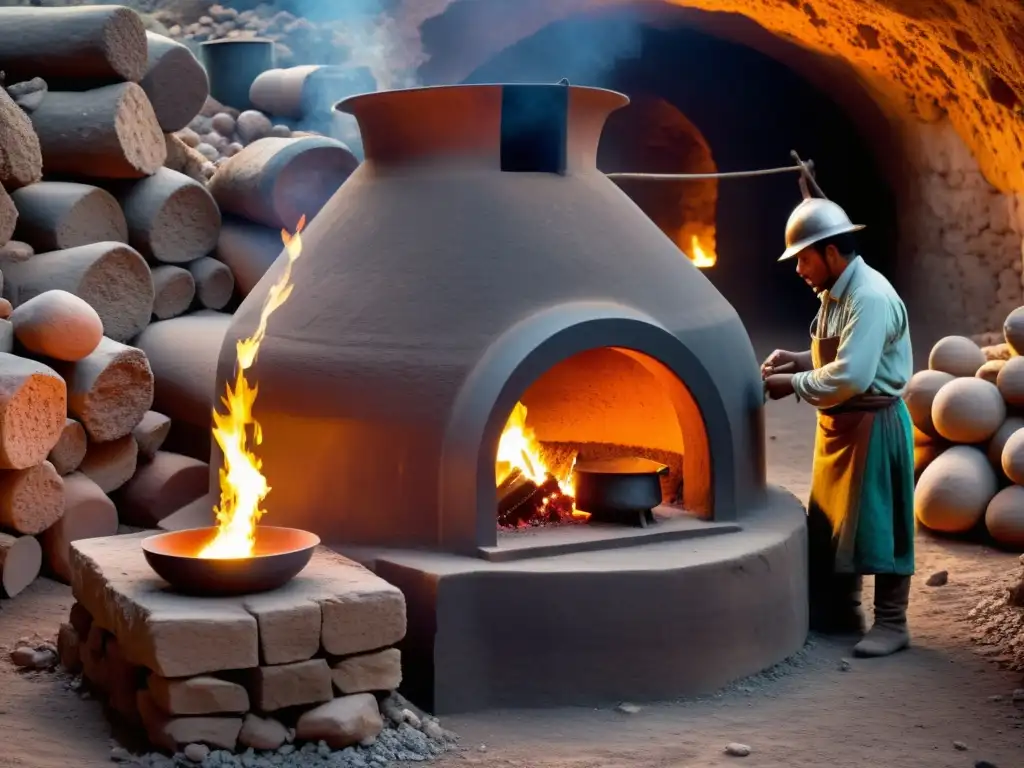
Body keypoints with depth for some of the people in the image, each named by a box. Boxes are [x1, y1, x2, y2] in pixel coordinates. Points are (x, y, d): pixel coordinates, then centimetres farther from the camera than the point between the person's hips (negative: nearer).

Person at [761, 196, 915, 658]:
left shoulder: (871, 297, -22)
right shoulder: (834, 295, 8)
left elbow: (851, 375, -29)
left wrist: (793, 385, -19)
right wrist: (798, 360, 3)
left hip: (874, 426, -10)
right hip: (841, 425, 10)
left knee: (875, 523, -1)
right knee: (830, 523, 16)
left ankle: (891, 623, 11)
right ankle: (838, 612, 28)